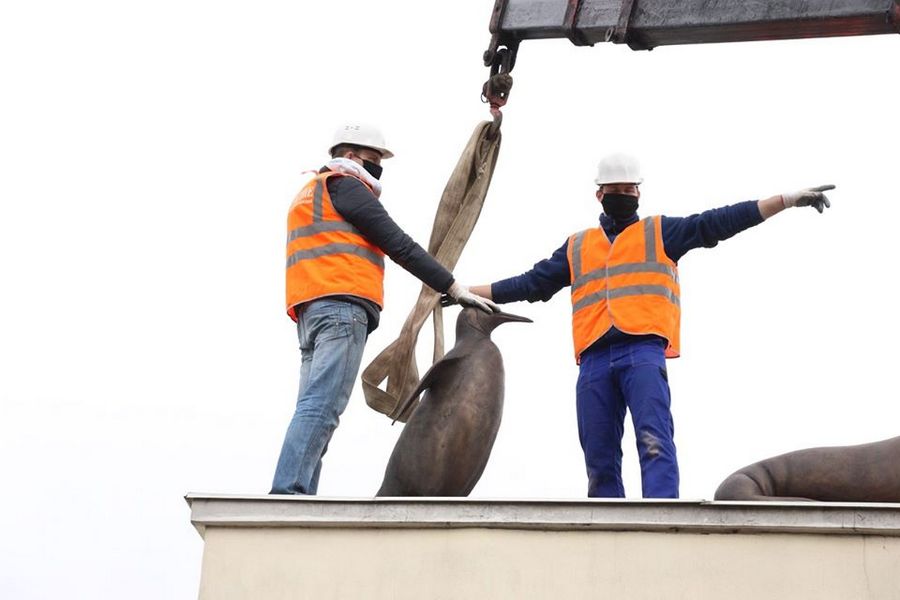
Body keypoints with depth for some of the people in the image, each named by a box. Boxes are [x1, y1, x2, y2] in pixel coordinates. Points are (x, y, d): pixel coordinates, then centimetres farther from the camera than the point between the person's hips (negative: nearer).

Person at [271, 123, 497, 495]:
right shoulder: (345, 185, 4)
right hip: (341, 308, -9)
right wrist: (455, 289, -3)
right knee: (321, 408, -19)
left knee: (313, 410, 1)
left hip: (309, 313, 9)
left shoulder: (309, 195, 33)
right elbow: (399, 245, -3)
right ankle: (288, 492, -29)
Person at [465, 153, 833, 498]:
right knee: (599, 462, -1)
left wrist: (789, 200, 2)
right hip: (594, 359, 4)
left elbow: (718, 223, 11)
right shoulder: (577, 247, 27)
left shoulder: (660, 232, 19)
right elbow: (532, 284, 28)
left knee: (655, 443, -22)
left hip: (643, 351, -3)